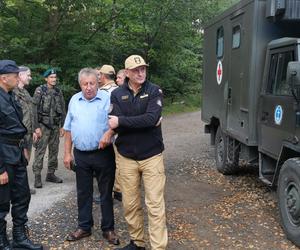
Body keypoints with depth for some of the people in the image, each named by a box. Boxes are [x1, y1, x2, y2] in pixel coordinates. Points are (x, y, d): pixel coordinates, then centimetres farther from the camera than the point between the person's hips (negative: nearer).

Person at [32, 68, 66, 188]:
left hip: (56, 126, 5)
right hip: (43, 125, -5)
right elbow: (34, 108, -8)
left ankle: (51, 174, 21)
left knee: (54, 151, 10)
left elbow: (63, 110, 12)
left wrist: (62, 126, 9)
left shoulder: (58, 92, 9)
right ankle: (37, 176, -1)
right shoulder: (40, 90, -4)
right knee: (40, 151, -6)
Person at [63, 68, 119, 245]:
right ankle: (84, 227, 28)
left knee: (106, 193, 7)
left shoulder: (107, 98, -6)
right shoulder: (74, 100, 8)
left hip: (103, 153, -4)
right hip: (80, 155, 4)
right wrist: (67, 153, 9)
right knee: (83, 192, 14)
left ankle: (108, 229, 20)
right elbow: (68, 129, 12)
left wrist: (109, 132, -33)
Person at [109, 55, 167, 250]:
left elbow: (152, 118, -21)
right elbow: (115, 126, -12)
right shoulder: (117, 94, 1)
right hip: (127, 157, 3)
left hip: (152, 156, -2)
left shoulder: (154, 91, -4)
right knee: (130, 204, 11)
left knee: (155, 205, -1)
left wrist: (121, 121, -18)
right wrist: (143, 123, -18)